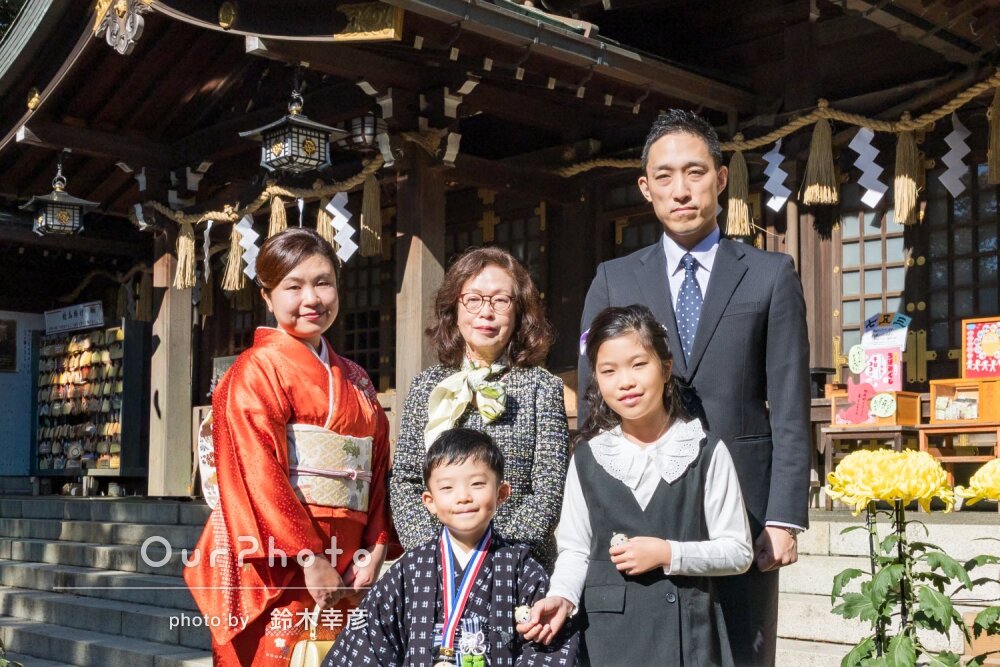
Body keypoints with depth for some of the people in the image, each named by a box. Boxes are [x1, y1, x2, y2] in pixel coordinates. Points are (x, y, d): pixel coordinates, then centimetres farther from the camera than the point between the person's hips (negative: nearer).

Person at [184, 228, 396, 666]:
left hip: (342, 571, 6)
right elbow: (258, 475, -15)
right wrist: (310, 559, -18)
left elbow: (377, 470, 11)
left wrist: (376, 552, -1)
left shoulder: (354, 381, 15)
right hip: (278, 566, -6)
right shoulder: (257, 371, -6)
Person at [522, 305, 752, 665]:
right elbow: (575, 549, 5)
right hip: (607, 630, 1)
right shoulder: (587, 456, 2)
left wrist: (668, 554, -14)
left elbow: (738, 551, -3)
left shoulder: (705, 450, -4)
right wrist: (561, 597, -13)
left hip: (686, 626, -1)